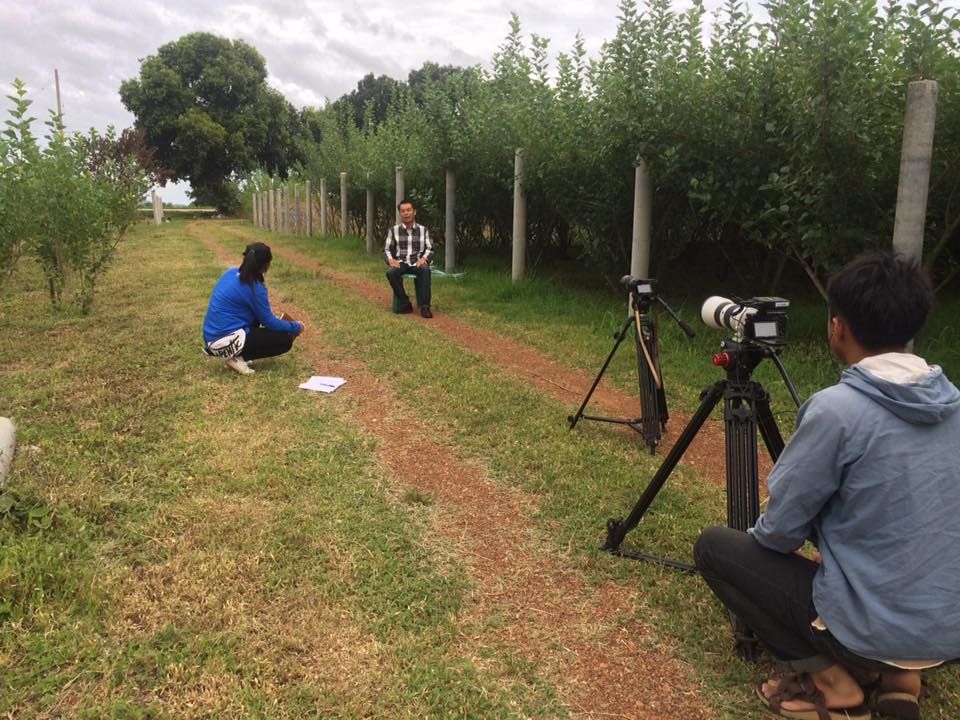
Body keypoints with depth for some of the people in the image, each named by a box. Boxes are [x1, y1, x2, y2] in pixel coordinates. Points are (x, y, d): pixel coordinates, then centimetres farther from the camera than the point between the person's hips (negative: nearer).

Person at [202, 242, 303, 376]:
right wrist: (296, 327, 10)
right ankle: (237, 358, -5)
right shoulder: (255, 287, -15)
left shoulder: (231, 273, 8)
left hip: (212, 337, 8)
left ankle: (235, 354, 14)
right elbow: (268, 322, -5)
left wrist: (273, 319, 30)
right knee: (285, 340, -2)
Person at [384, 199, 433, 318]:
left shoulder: (423, 230, 9)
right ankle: (405, 304, -20)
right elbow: (386, 250, 8)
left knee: (425, 269, -36)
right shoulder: (394, 230, 8)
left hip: (417, 263, 0)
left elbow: (430, 249, 6)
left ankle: (424, 306, -31)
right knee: (391, 272, -34)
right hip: (401, 263, 0)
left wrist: (424, 258, -15)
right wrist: (391, 260, -14)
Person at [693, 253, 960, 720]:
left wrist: (758, 534, 9)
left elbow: (779, 530, -13)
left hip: (876, 628, -7)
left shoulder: (837, 409, -22)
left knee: (715, 548, 7)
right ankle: (899, 674, 15)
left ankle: (828, 680, 3)